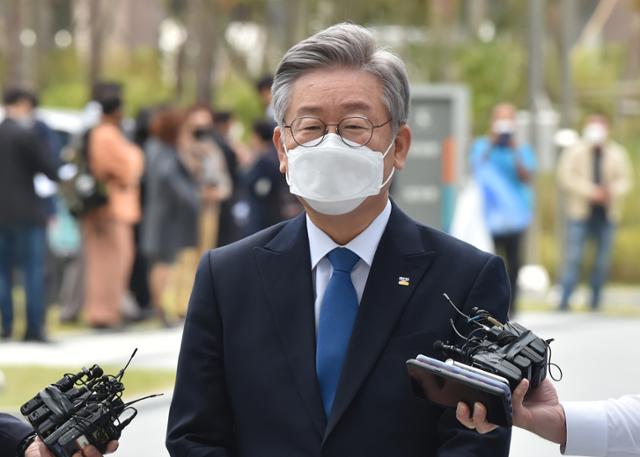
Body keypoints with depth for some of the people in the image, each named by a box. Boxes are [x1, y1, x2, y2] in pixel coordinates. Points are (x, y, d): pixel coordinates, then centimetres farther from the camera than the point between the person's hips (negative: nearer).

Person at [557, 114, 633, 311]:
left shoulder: (617, 154, 9)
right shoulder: (575, 152, 3)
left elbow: (625, 180, 6)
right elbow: (566, 177, -6)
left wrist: (611, 191, -16)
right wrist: (591, 191, -17)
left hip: (606, 214, 2)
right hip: (580, 212, -2)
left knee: (603, 258, 4)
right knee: (573, 256, -9)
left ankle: (595, 299, 15)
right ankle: (565, 299, -11)